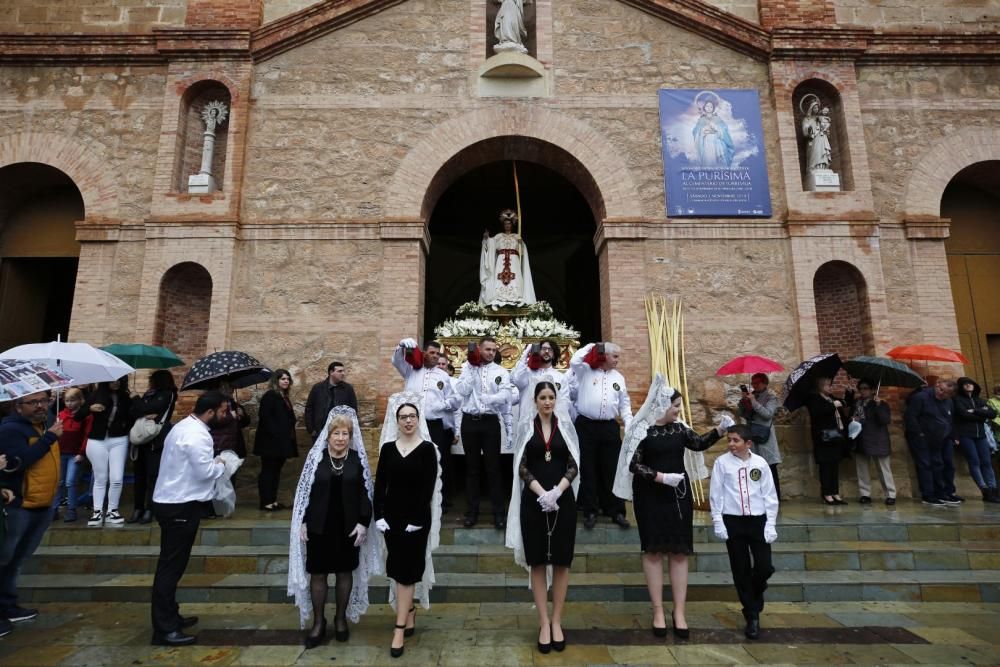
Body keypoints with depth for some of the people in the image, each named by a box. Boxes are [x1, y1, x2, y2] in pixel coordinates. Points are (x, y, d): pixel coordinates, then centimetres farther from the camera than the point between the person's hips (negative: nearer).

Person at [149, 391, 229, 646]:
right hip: (180, 506, -11)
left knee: (171, 564, 19)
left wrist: (212, 462, 7)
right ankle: (164, 629, 5)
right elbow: (205, 471, -23)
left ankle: (169, 617, 31)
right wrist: (220, 464, -5)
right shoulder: (197, 435, -21)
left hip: (171, 501, 11)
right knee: (171, 566, -3)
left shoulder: (184, 426, 11)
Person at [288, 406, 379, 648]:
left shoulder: (358, 459, -4)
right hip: (319, 526, 0)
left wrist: (363, 522, -8)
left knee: (345, 573, 12)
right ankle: (318, 621, 27)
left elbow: (365, 493, -2)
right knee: (317, 574, 8)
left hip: (348, 527, 0)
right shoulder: (315, 457, -3)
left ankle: (341, 618, 31)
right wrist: (302, 522, -2)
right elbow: (304, 491, 1)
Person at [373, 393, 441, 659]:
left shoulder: (427, 448, -6)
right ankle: (410, 615, 30)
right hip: (391, 516, 4)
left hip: (417, 517, -4)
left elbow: (428, 487, -10)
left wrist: (416, 519, -14)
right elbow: (380, 484, 3)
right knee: (398, 569, 12)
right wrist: (379, 515, -6)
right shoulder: (387, 447, 3)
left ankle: (400, 629, 6)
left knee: (406, 570, -2)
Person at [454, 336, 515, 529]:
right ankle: (472, 510, 20)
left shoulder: (501, 371, 3)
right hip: (469, 421, 1)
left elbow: (505, 395, -10)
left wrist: (484, 399, -16)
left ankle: (499, 512, 11)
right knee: (471, 466, 10)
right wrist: (473, 368, -9)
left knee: (493, 467, 3)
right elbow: (462, 390, -8)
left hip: (490, 421, -1)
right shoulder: (467, 367, 6)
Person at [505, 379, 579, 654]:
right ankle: (543, 622, 16)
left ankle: (556, 621, 19)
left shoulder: (565, 426, 4)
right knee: (537, 562, 5)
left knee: (561, 561, 6)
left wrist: (557, 491, -15)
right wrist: (541, 493, -16)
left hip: (563, 500, 1)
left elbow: (573, 465, 0)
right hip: (533, 501, -1)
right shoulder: (526, 426, 2)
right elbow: (522, 466, -2)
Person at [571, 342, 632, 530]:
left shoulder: (619, 377, 12)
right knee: (588, 470, 5)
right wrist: (590, 347, -6)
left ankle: (615, 510, 18)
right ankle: (590, 511, 15)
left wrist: (630, 426, 2)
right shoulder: (586, 371, 1)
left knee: (611, 470, 7)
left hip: (610, 427, 3)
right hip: (586, 426, -3)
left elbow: (625, 405, 13)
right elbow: (574, 361, -20)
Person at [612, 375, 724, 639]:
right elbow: (634, 465, -13)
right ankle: (658, 611, 12)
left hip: (678, 495, 5)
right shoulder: (641, 429, -10)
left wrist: (718, 431, -7)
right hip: (650, 497, -5)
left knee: (679, 551, 5)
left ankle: (679, 612, 14)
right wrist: (660, 477, -20)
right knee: (654, 551, 3)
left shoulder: (679, 428, 6)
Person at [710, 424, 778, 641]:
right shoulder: (722, 463, -5)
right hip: (732, 521, -1)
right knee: (741, 570, 5)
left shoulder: (760, 463, -2)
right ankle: (752, 616, 20)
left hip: (758, 519, 1)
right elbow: (715, 494, -2)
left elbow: (770, 495, 3)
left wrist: (771, 524, -1)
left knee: (764, 567, -1)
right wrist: (718, 521, -5)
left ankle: (755, 593, 33)